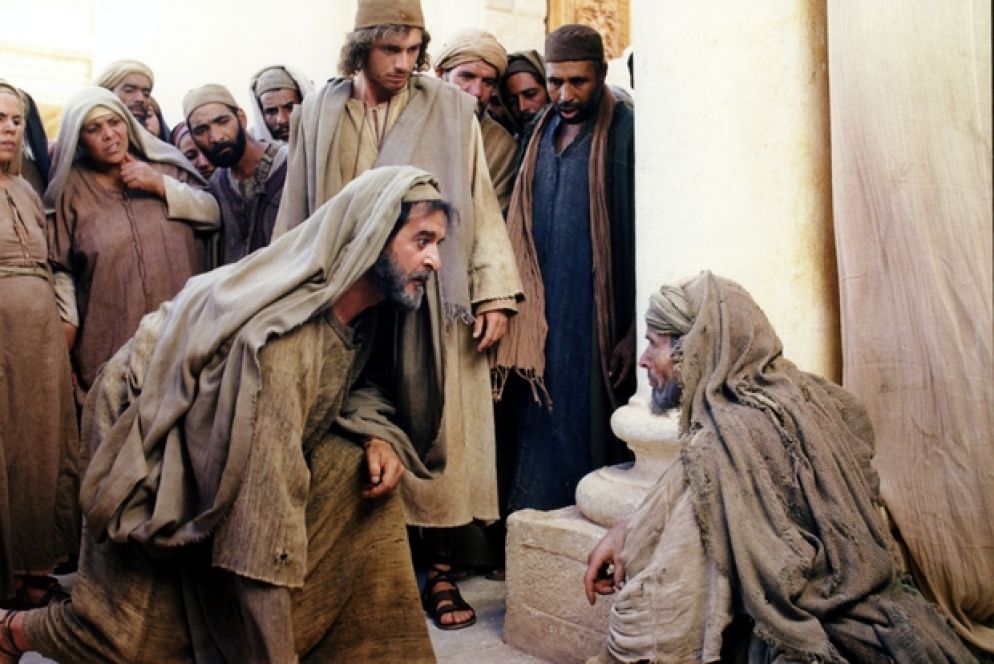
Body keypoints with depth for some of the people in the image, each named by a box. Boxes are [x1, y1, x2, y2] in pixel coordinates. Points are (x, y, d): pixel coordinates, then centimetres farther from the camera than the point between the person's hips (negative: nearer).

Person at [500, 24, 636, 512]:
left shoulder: (626, 134, -6)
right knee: (538, 432, 9)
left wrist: (634, 333, -12)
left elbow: (643, 238, -9)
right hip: (540, 321, 5)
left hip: (596, 324, -5)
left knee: (584, 433, 2)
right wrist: (517, 316, 9)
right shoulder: (540, 134, 13)